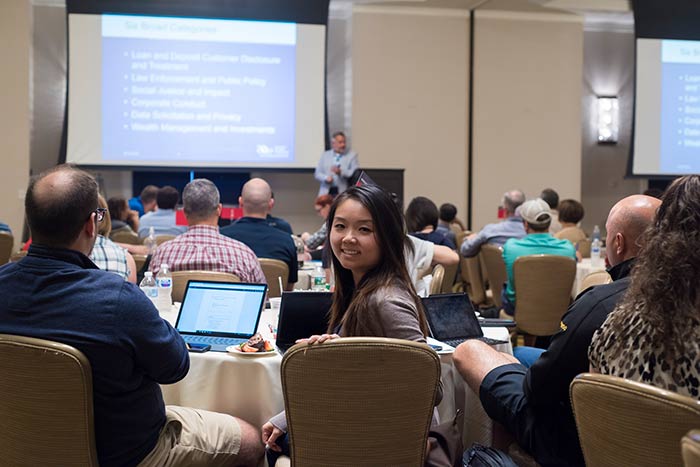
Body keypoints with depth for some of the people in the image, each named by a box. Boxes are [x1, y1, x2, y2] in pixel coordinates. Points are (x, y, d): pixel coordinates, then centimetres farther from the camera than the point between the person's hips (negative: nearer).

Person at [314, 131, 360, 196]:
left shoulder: (352, 155, 6)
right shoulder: (325, 155, 14)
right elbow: (317, 173, 11)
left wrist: (341, 172, -19)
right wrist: (326, 178, -10)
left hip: (344, 193, -2)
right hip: (326, 192, 2)